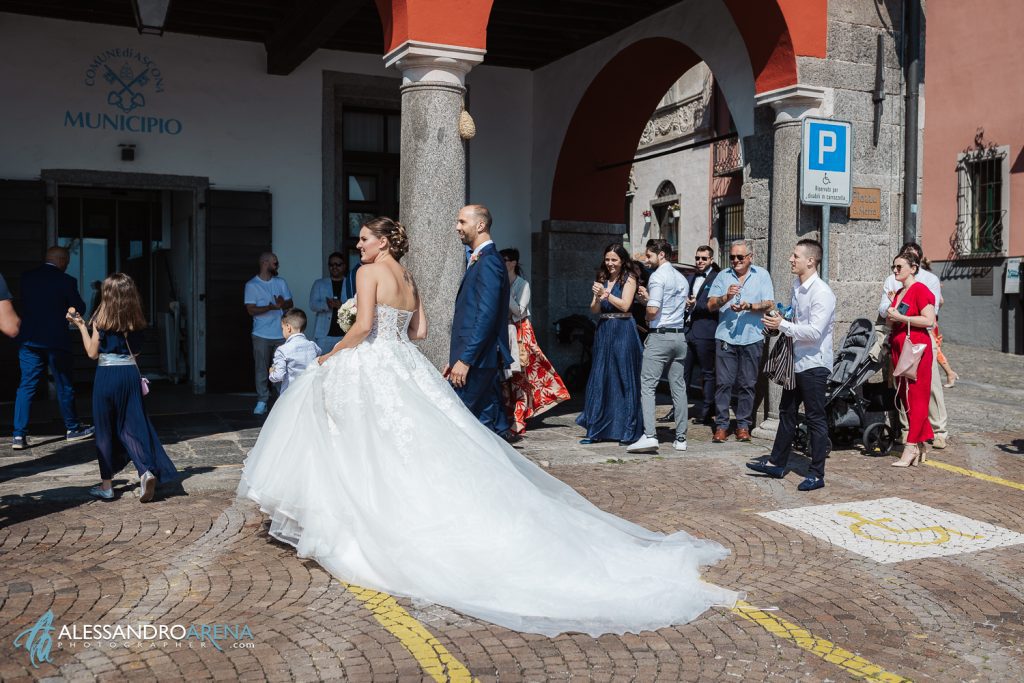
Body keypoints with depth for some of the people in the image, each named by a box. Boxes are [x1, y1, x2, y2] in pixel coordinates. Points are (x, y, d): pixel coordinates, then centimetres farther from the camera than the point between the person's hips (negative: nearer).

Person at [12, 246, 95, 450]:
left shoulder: (26, 277, 3)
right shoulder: (66, 281, -11)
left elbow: (24, 303, 16)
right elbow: (79, 307, -2)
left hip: (28, 339, 4)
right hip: (56, 340, -4)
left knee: (26, 385, 6)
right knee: (64, 385, 9)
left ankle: (19, 435, 1)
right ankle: (73, 429, 22)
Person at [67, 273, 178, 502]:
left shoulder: (101, 319, -7)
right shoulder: (136, 320, 3)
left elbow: (93, 353, -2)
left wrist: (81, 325, 5)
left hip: (106, 374, -3)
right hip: (130, 374, 3)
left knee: (105, 431, 8)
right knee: (132, 427, 7)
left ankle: (106, 485, 16)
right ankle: (146, 471, -16)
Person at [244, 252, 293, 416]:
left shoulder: (281, 282, 12)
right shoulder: (252, 285, -1)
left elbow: (290, 304, 10)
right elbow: (251, 310, -9)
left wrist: (283, 304, -13)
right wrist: (273, 306, -19)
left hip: (282, 334, 3)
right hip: (262, 335, -3)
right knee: (261, 369, 1)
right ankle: (262, 401, 9)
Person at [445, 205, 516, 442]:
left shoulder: (488, 262, -12)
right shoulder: (483, 260, 19)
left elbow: (486, 316, -20)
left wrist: (465, 360, -20)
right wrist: (456, 357, 21)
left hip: (478, 360, -10)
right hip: (475, 358, 10)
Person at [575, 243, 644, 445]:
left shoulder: (629, 278, -1)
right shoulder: (602, 279, 12)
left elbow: (625, 305, -11)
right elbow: (594, 310, 8)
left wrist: (606, 294, -17)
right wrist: (597, 297, -12)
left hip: (623, 332, -5)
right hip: (603, 332, 5)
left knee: (624, 380, -1)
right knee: (599, 380, 6)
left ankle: (629, 431, 7)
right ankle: (596, 430, 13)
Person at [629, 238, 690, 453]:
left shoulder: (657, 276, -8)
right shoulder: (682, 278, 17)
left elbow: (653, 311, -16)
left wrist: (646, 302, 6)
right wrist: (648, 299, 14)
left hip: (659, 336, -8)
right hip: (679, 336, 8)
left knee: (647, 386, -8)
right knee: (678, 387, 8)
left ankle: (649, 435, -18)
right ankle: (681, 438, 10)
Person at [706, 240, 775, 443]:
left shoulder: (762, 275, 8)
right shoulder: (723, 276, 10)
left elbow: (769, 304, -1)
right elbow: (711, 305, 4)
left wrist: (749, 307, -18)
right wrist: (726, 297, -15)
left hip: (752, 337, 0)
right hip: (726, 336, 0)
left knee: (747, 384, 4)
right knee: (723, 383, -2)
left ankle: (743, 425, 13)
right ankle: (721, 425, 5)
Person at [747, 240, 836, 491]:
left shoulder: (822, 293, -18)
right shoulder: (797, 287, 10)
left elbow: (814, 331, -25)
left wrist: (782, 325, -20)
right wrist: (778, 323, 4)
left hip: (814, 364, -9)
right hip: (796, 361, 9)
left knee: (816, 418, 0)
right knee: (787, 413, 17)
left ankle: (817, 474, 9)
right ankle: (777, 463, 29)